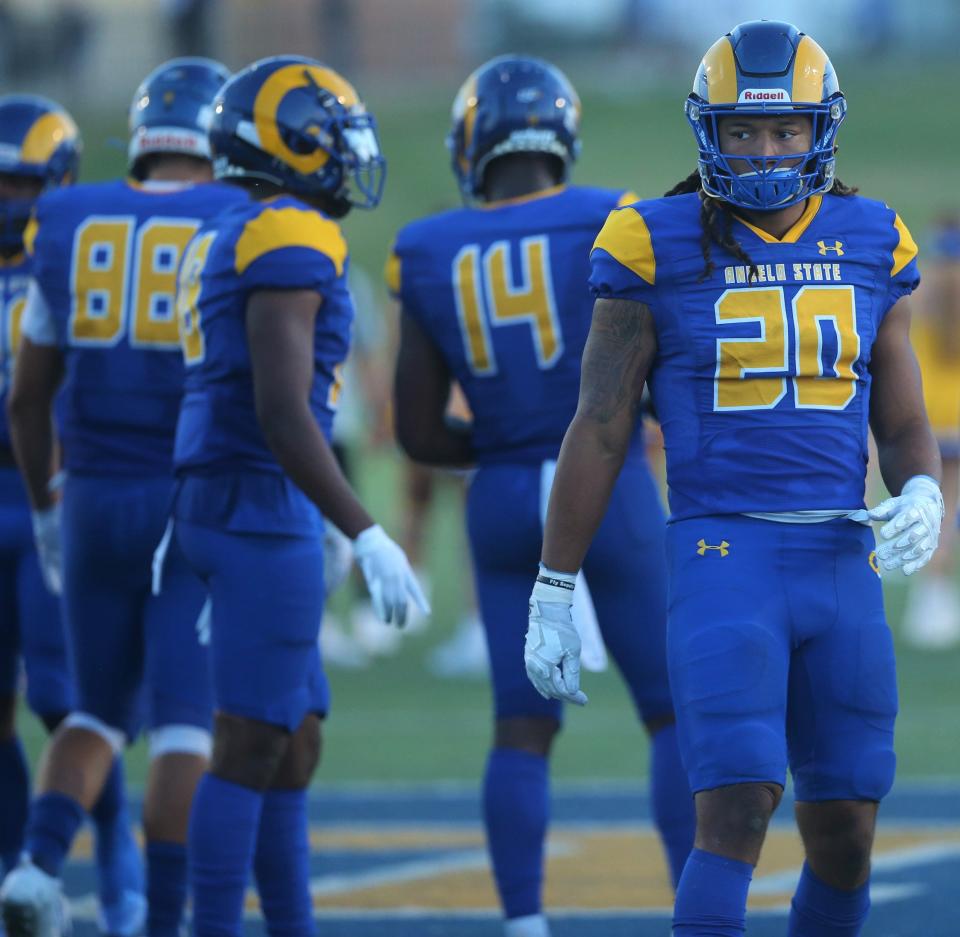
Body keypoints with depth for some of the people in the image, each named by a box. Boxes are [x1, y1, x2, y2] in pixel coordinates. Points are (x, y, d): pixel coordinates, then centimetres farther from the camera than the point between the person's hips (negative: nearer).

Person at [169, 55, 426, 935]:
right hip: (265, 508, -10)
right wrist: (367, 536, -22)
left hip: (220, 502, 10)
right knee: (252, 745, -7)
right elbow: (282, 411, -21)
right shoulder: (289, 243, -13)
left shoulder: (223, 244, 17)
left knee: (298, 743, 13)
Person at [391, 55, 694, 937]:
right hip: (607, 490, -3)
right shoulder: (607, 226, -8)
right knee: (676, 714, 5)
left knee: (522, 729, 7)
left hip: (504, 502, 3)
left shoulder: (432, 256, 2)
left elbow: (419, 432, 4)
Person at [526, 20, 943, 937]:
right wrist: (550, 597, 0)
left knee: (845, 832, 8)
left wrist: (921, 498, -12)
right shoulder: (660, 248, -3)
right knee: (737, 806, -17)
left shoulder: (868, 246, 8)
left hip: (841, 563, 4)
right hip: (722, 553, -4)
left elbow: (903, 425, 12)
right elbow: (598, 431, 0)